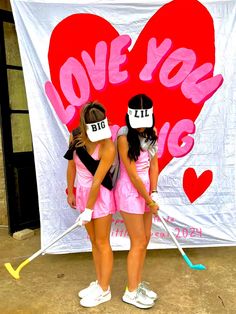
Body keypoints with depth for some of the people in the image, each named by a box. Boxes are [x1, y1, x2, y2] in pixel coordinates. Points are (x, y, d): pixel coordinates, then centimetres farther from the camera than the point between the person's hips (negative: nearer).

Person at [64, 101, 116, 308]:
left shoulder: (107, 148, -25)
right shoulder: (76, 136, -8)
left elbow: (97, 181, -22)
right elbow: (72, 165, 4)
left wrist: (88, 210, -16)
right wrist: (70, 192, 12)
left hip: (101, 196, -6)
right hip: (83, 193, 6)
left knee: (102, 243, 7)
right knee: (93, 241, 18)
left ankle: (104, 291, 25)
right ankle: (100, 282, 36)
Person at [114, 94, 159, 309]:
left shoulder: (151, 134, 2)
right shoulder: (125, 137, -20)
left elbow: (153, 165, 2)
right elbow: (132, 174, -20)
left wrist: (154, 193, -7)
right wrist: (150, 201, -13)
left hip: (145, 190, 7)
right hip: (130, 192, -7)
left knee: (145, 240, 15)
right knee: (139, 243, 2)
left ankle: (138, 283, 34)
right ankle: (131, 292, 22)